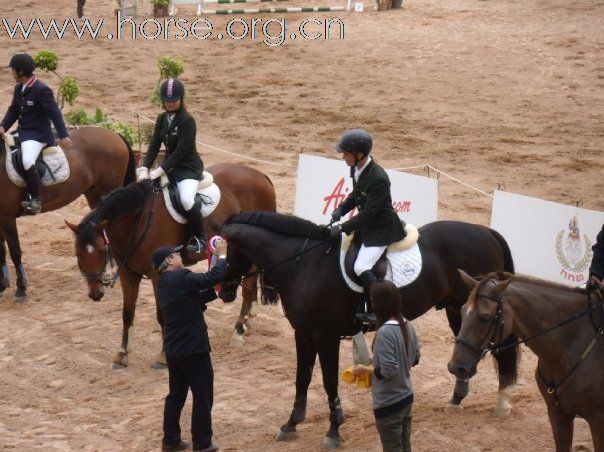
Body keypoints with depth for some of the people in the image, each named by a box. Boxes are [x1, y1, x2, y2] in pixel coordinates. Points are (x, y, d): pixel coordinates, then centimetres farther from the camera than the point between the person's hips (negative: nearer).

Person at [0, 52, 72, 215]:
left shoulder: (41, 90, -16)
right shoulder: (18, 88, 9)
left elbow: (55, 113, -18)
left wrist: (64, 136, -23)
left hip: (37, 135, -10)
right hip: (22, 133, 10)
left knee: (27, 161, -33)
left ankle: (36, 200, -24)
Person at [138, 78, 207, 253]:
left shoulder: (187, 121, -15)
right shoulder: (162, 119, 6)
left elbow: (181, 151, -21)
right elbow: (154, 146, 3)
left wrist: (160, 170, -26)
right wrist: (144, 169, -12)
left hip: (189, 168, -8)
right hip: (170, 166, 8)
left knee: (186, 200, -31)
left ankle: (200, 239, -14)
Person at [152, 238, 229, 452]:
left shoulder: (164, 284, 11)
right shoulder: (181, 278, -18)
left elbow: (195, 300, 18)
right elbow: (214, 277, -21)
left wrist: (214, 290, 8)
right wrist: (222, 255, -8)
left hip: (173, 349, 9)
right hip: (192, 348, -9)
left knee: (176, 394, 17)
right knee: (203, 396, 2)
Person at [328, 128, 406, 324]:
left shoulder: (379, 179, -30)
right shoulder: (357, 169, -3)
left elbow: (368, 213, -28)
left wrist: (342, 227, -27)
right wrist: (341, 209, -4)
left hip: (381, 230, -10)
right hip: (367, 225, 10)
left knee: (361, 268, -21)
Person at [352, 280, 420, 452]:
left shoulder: (384, 333, -26)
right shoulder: (408, 325, 0)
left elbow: (388, 371, -25)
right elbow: (415, 359, 11)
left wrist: (364, 369, -11)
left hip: (388, 404, -8)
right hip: (406, 397, 8)